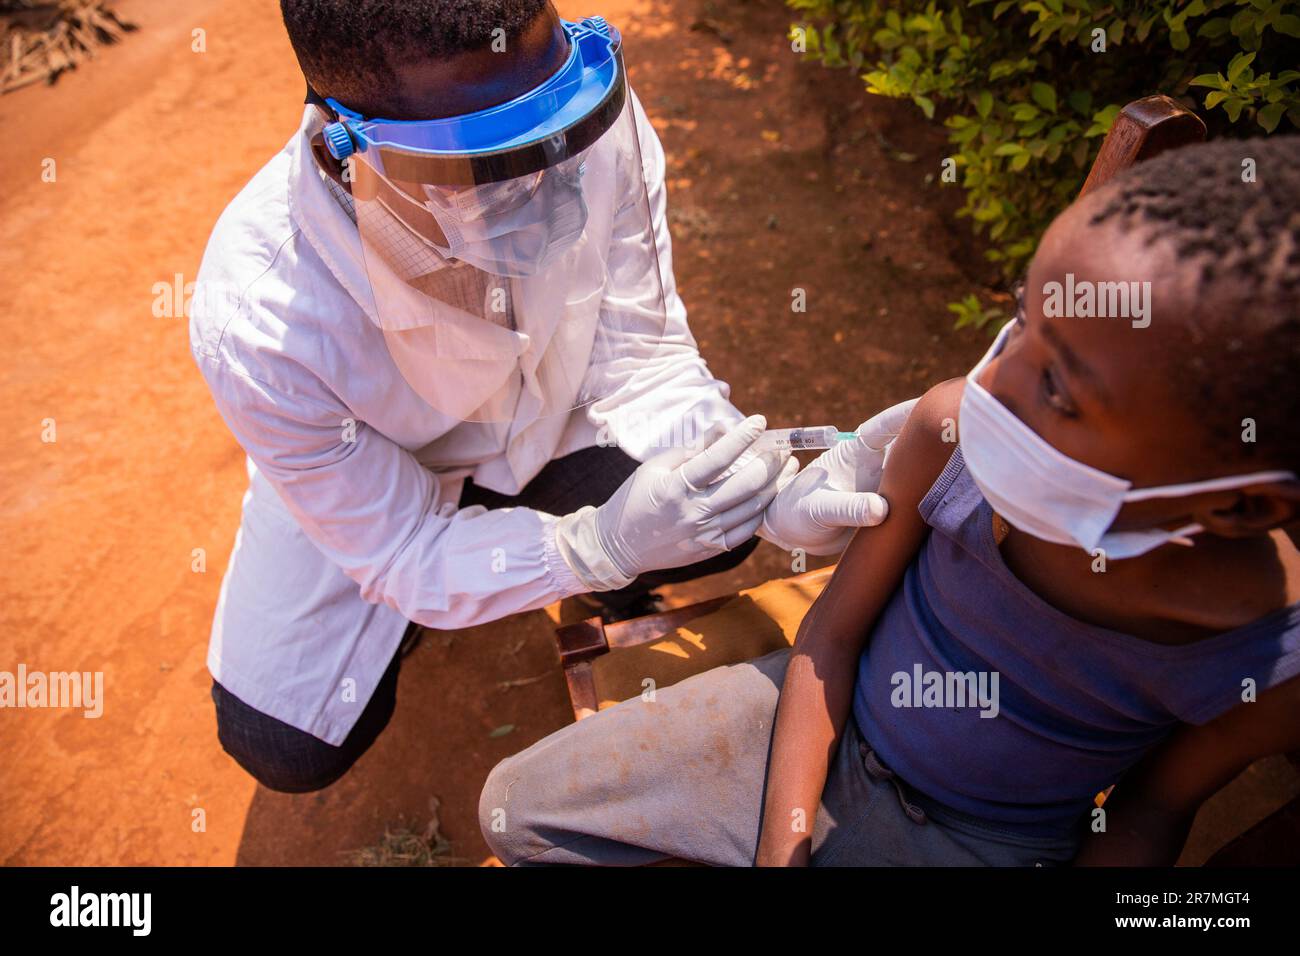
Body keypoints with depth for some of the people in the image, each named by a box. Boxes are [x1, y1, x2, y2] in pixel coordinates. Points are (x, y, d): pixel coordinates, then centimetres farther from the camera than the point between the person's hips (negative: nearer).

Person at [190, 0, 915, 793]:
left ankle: (608, 594, 17)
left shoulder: (593, 121, -31)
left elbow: (641, 360, -20)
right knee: (286, 751, -11)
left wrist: (774, 493, -37)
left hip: (548, 417, 2)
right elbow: (403, 552, -25)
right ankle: (421, 614, 22)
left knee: (719, 520, -20)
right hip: (365, 482, -1)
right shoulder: (260, 321, -37)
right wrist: (600, 545, -40)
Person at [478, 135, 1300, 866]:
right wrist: (781, 847, -13)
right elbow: (832, 633, -12)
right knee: (517, 808, 3)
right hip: (815, 726, 1)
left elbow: (1156, 804, -5)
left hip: (978, 843, 0)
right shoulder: (952, 431, -26)